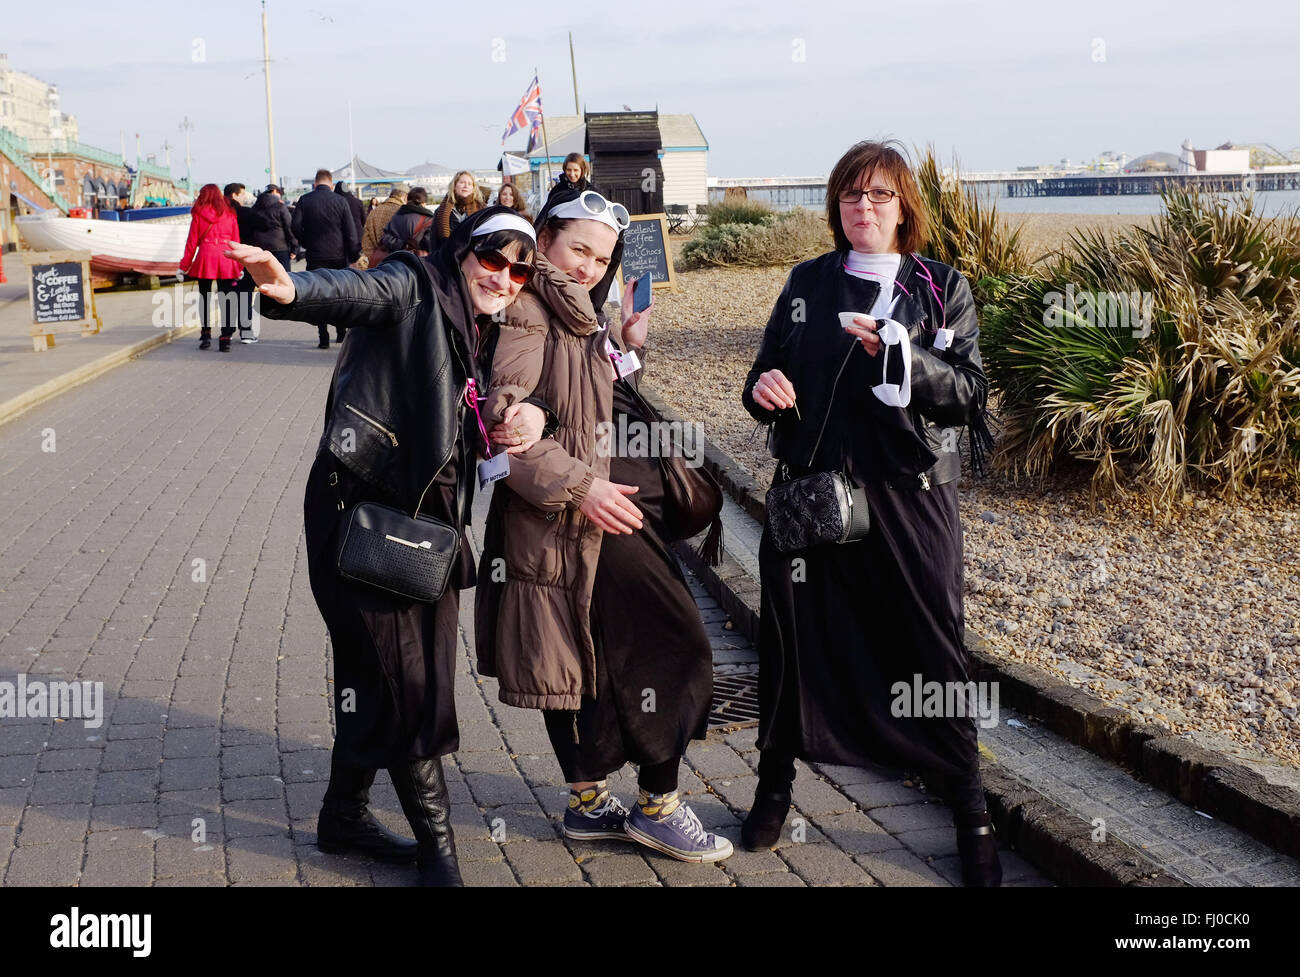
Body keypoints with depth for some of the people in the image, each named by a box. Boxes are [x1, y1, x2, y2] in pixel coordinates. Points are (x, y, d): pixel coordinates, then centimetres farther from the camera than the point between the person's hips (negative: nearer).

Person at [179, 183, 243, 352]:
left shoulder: (199, 214, 2)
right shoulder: (229, 214, 8)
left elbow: (192, 241, 3)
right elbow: (236, 241, 9)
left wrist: (184, 266, 10)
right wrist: (238, 266, 14)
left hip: (205, 257, -1)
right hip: (226, 260, 1)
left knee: (204, 298, 14)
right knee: (226, 300, 1)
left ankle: (206, 335, 11)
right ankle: (225, 338, -5)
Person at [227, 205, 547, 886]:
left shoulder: (486, 337, 17)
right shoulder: (413, 288, -6)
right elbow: (353, 292, -27)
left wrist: (530, 413, -11)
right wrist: (290, 289, -49)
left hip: (432, 519, 8)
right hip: (362, 505, -8)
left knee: (380, 679, 14)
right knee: (400, 678, -5)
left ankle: (345, 816, 31)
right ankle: (436, 845, 7)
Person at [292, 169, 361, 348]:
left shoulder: (304, 200, -2)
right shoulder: (340, 200, -2)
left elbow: (296, 227, -8)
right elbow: (351, 231, -4)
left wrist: (307, 243, 8)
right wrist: (353, 255, 3)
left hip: (315, 256, -1)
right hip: (338, 256, 1)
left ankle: (323, 338, -2)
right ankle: (341, 332, 19)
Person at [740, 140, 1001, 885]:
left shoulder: (943, 288, 2)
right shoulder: (806, 284, 10)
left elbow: (969, 395, -6)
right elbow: (769, 374, 14)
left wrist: (899, 355, -21)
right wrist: (763, 388, -9)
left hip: (909, 496, -2)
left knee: (931, 647, 2)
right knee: (794, 636, 7)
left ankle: (970, 811, 17)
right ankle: (777, 781, 28)